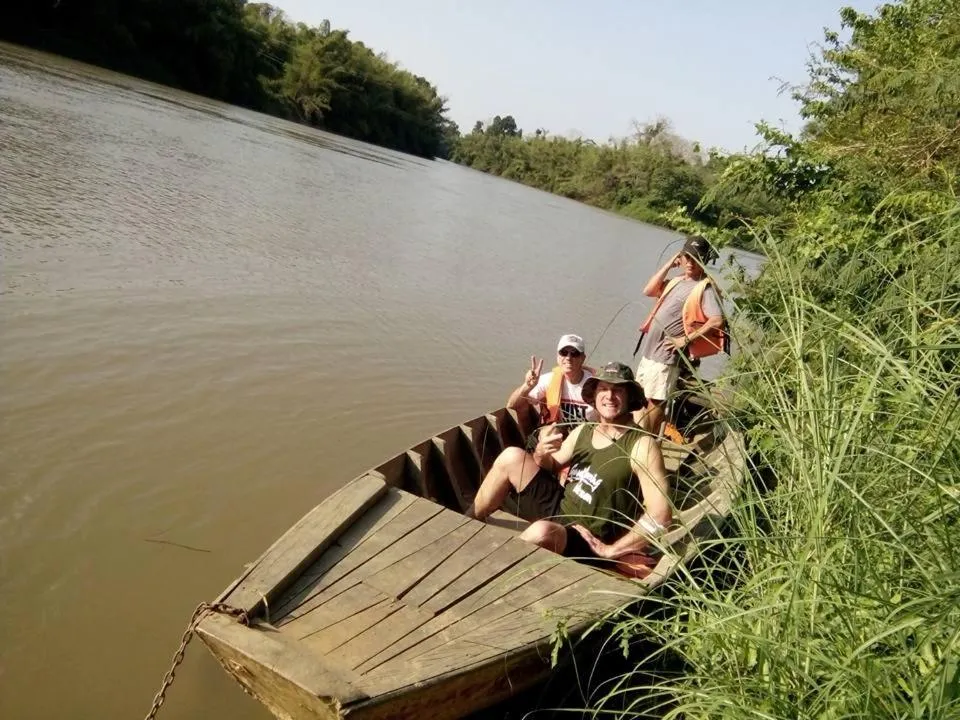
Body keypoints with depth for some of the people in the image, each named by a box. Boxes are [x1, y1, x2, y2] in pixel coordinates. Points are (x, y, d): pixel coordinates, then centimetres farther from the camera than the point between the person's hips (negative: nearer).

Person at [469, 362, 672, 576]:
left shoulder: (641, 445, -17)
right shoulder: (583, 430, 4)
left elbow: (661, 513, -24)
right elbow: (552, 467, 16)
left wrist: (611, 550, -19)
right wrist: (541, 455, -9)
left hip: (587, 541, -7)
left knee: (543, 531, -39)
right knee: (512, 457, -5)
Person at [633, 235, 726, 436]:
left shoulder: (705, 287, -10)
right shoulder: (676, 282, 14)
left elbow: (717, 321, -20)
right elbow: (648, 291, 6)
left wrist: (686, 339, -17)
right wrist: (668, 265, 4)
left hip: (667, 356, -9)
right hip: (649, 351, 9)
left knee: (655, 401, -4)